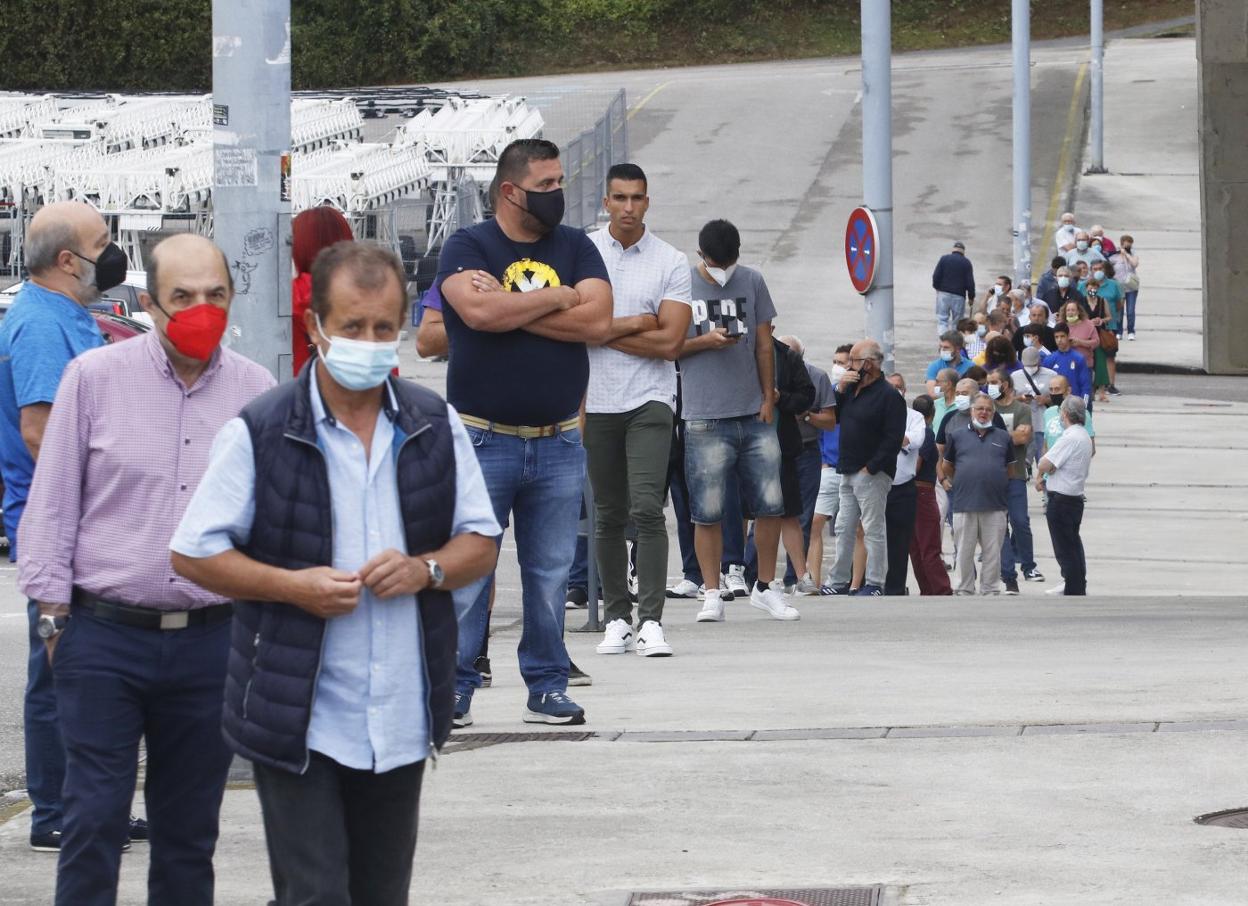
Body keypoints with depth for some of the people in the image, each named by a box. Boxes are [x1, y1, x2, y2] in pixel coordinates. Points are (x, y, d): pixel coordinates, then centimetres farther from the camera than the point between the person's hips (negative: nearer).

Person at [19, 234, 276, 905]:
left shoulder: (256, 391, 5)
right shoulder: (95, 377, -1)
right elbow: (53, 503, 3)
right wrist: (54, 615, 0)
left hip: (210, 643, 2)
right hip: (105, 636, -2)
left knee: (189, 828, 9)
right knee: (94, 821, -5)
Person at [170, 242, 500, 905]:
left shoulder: (436, 427, 7)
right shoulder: (259, 433, -6)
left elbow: (481, 543, 13)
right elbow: (192, 553, -3)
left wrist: (426, 569, -10)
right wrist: (294, 585, -17)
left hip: (400, 720, 4)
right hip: (297, 720, -4)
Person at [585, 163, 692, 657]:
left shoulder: (671, 262, 0)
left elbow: (670, 341, -9)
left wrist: (605, 332, -6)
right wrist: (634, 324, -7)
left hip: (650, 399, -2)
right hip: (596, 401, 2)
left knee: (647, 509, -14)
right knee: (608, 516, 6)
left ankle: (651, 621, -16)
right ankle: (617, 618, 15)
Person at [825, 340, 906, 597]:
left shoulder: (888, 395, -11)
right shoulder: (852, 388, 15)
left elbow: (893, 439, -16)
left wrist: (870, 468, -18)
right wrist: (840, 390, 1)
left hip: (872, 474, -9)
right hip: (848, 471, 9)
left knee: (873, 528, -6)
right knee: (844, 528, 10)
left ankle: (875, 583, -5)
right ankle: (839, 582, 15)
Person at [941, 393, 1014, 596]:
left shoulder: (1003, 437, 11)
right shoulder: (957, 436, 7)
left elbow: (1009, 468, 19)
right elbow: (948, 466, 16)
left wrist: (999, 486, 14)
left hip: (995, 505, 1)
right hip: (964, 504, -1)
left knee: (992, 552, 3)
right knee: (965, 551, 3)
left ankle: (990, 590, 10)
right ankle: (965, 590, 10)